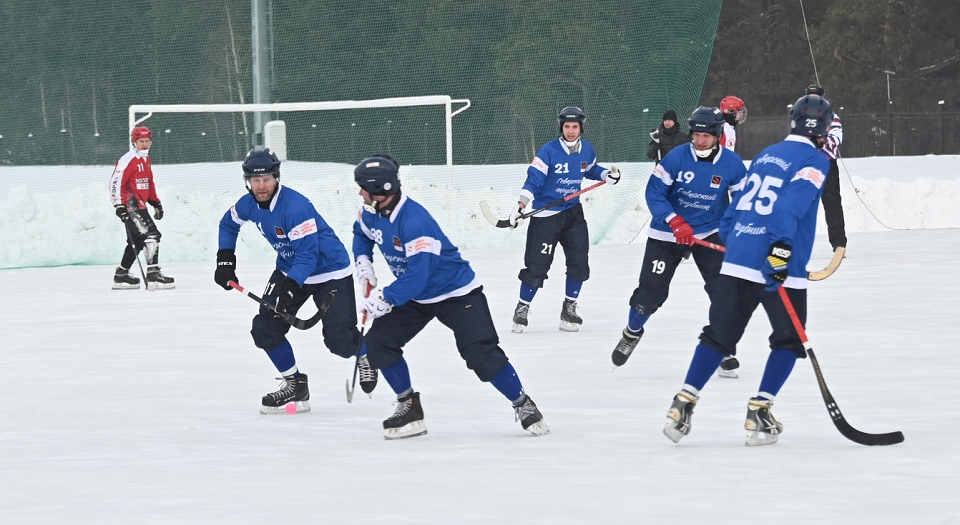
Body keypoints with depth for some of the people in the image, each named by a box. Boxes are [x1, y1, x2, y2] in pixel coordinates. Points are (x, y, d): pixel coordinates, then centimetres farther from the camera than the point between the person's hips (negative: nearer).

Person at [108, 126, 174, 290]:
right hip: (130, 206, -10)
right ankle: (153, 275, -20)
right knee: (151, 235, -17)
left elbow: (149, 184, 28)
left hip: (140, 205, 10)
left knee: (137, 241, 14)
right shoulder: (128, 160, -13)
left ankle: (121, 275, 22)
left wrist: (156, 202, 23)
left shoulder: (146, 160, 17)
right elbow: (116, 182, -17)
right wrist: (119, 205, -21)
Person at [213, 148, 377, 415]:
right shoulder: (248, 204, -8)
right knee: (265, 328, -6)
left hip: (329, 269, -7)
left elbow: (308, 254, -34)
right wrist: (225, 260, 7)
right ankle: (296, 386, 9)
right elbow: (228, 224, 15)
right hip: (290, 268, 7)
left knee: (339, 340, -13)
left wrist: (291, 288, -44)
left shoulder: (296, 207, -32)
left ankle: (365, 355, 24)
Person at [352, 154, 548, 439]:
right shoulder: (372, 213, -7)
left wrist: (385, 298, -30)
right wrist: (363, 261, 1)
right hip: (414, 296, 8)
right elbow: (362, 234, 18)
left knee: (482, 354, -17)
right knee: (378, 343, -4)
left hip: (456, 293, -8)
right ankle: (409, 406, 7)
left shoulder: (414, 221, -33)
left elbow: (417, 276, -36)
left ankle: (524, 405, 0)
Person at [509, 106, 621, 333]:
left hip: (573, 211, 5)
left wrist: (608, 175, 3)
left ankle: (569, 307, 14)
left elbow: (591, 170, 21)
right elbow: (533, 180, -19)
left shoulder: (587, 149, 1)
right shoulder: (548, 151, -16)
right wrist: (521, 204, -30)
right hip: (546, 214, -5)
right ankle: (522, 309, 10)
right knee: (537, 264, -5)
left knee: (579, 261, -2)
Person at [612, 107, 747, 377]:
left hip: (710, 233, 1)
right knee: (651, 292, 2)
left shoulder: (732, 163, -12)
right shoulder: (677, 157, -16)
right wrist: (676, 222, -27)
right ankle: (632, 333, 31)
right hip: (667, 234, -1)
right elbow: (654, 192, -16)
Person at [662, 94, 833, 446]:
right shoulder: (814, 161, -5)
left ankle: (683, 404, 4)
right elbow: (792, 203, -21)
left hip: (736, 262, 6)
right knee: (788, 339, 9)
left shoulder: (765, 156, 18)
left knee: (720, 334, 13)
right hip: (780, 269, -6)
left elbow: (736, 203, 21)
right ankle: (759, 411, 1)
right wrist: (781, 248, -28)